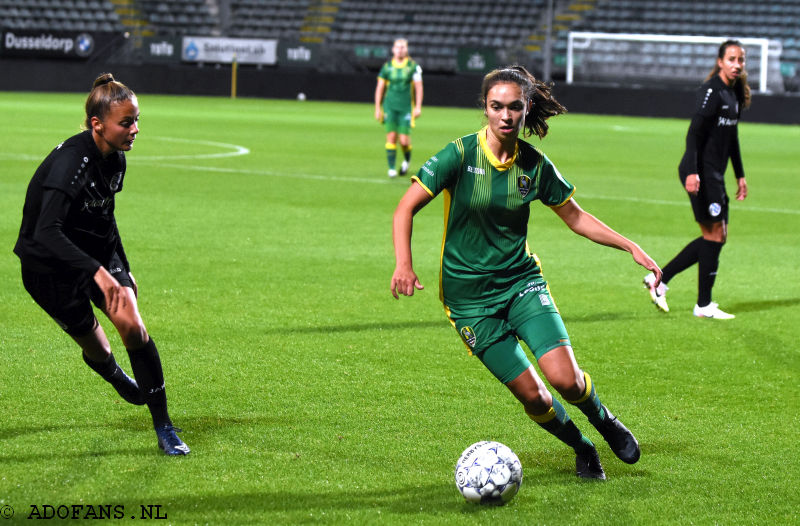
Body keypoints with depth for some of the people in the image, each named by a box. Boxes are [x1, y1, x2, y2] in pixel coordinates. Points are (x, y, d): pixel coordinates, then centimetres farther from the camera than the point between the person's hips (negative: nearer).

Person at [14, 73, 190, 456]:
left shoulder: (116, 158, -4)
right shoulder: (70, 162, -30)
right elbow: (46, 232, -39)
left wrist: (123, 269, 19)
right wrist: (99, 273, -46)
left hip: (97, 250, 6)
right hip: (49, 263, -6)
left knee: (133, 327, -13)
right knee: (94, 347, 4)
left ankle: (164, 428, -4)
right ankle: (119, 380, 43)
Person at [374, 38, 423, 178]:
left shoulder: (413, 66, 2)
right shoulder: (387, 67, 6)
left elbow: (418, 87, 3)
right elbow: (380, 88, 10)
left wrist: (418, 107, -5)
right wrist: (378, 108, 6)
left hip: (406, 108, -1)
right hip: (390, 107, 1)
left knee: (404, 140, -6)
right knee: (391, 137, -7)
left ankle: (407, 159, 25)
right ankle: (392, 168, 0)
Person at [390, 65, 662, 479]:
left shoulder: (535, 165, -2)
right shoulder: (461, 155, -13)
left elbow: (575, 217, 11)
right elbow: (406, 208, -12)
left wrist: (631, 246, 5)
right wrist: (404, 265, -27)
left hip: (521, 280, 2)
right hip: (469, 296, -2)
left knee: (565, 378, -17)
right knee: (530, 394, -6)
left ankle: (604, 422, 16)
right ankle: (582, 449, 22)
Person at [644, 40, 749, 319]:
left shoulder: (735, 93, 13)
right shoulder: (711, 92, -14)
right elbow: (694, 133, -19)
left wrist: (739, 175, 23)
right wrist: (692, 172, -26)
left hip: (715, 174, 10)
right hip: (701, 173, -10)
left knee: (717, 236, 11)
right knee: (714, 233, -5)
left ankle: (659, 279, 15)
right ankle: (703, 305, 4)